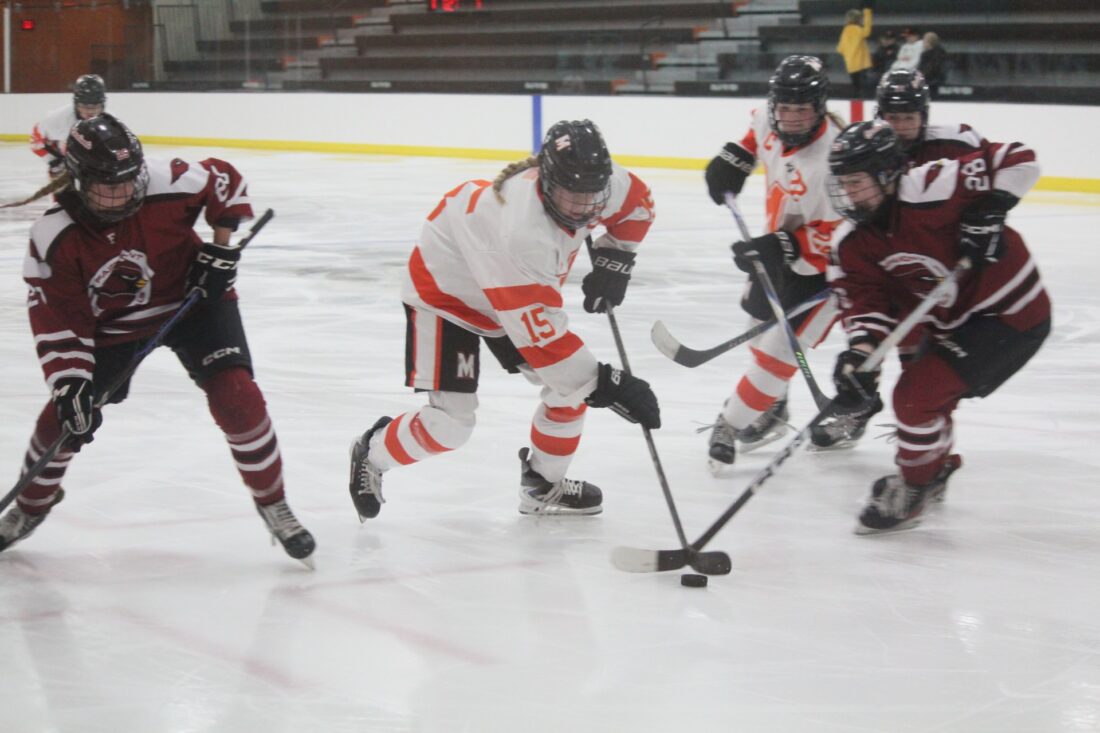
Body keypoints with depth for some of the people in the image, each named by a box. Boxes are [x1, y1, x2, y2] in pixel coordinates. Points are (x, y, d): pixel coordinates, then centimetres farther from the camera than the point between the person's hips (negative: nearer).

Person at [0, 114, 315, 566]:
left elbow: (227, 182, -7)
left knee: (236, 397, -19)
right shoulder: (55, 239, -24)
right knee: (62, 417, -1)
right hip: (111, 325, 1)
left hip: (191, 300, -1)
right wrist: (70, 385, -28)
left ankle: (273, 505, 2)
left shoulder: (168, 185, -27)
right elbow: (57, 320, -20)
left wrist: (223, 248, -11)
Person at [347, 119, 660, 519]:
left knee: (570, 386, 2)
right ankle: (371, 454, 16)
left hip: (516, 290, 8)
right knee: (451, 422, -12)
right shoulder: (520, 231, -44)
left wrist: (614, 259, -6)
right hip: (445, 291, -8)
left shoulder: (593, 180, -22)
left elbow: (637, 204, 4)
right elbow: (540, 333, -41)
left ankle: (543, 485, 22)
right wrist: (602, 384, -39)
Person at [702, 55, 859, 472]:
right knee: (761, 318, 21)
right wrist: (736, 158, 3)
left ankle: (733, 423, -2)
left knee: (782, 343, -14)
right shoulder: (771, 121, -13)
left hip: (825, 263, -9)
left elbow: (841, 233, -32)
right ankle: (770, 410, 39)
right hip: (782, 243, 9)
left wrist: (784, 248, -38)